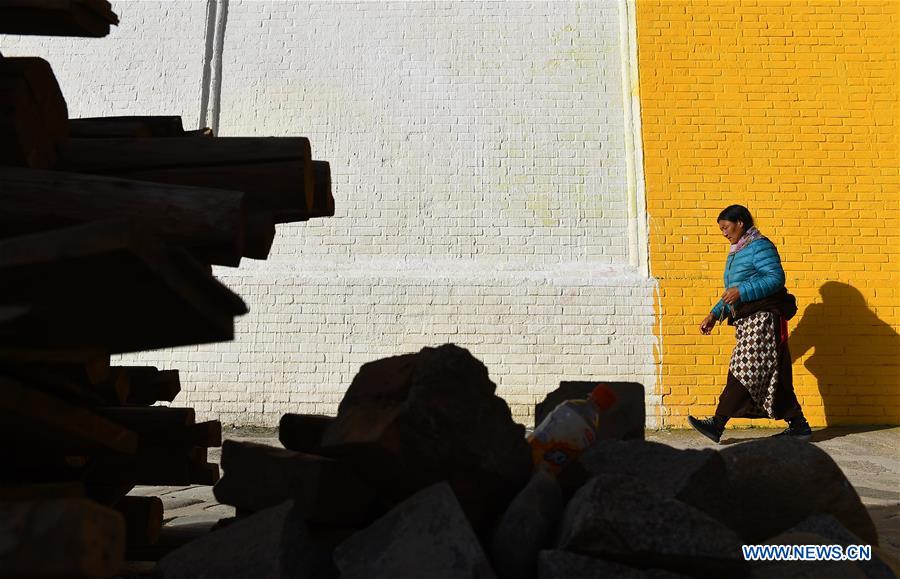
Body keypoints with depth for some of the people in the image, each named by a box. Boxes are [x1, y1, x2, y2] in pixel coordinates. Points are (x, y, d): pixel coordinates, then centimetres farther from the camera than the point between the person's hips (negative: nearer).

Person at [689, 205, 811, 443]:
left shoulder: (760, 246, -7)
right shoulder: (736, 253, 22)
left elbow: (777, 278, -18)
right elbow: (732, 293, 26)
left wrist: (742, 291, -23)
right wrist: (715, 315, 16)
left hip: (762, 318, -10)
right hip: (748, 322, 10)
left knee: (743, 372, -10)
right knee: (772, 378, 9)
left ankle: (717, 424, -12)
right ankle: (798, 426, 14)